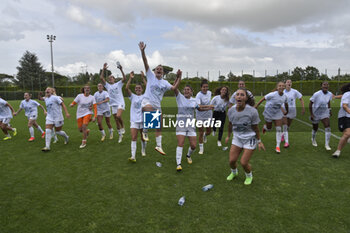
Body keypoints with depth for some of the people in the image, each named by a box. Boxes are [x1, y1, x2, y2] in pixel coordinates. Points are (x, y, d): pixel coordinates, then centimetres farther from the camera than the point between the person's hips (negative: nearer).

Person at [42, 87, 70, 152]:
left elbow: (63, 104, -15)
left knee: (58, 131, 4)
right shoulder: (46, 99, 12)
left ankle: (66, 137, 36)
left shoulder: (55, 97, -10)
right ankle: (47, 147, -8)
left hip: (57, 117, -6)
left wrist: (66, 113, -23)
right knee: (47, 131, -9)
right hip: (49, 117, 6)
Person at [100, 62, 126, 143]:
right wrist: (103, 69, -7)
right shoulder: (107, 85, 11)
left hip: (120, 103, -4)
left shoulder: (118, 84, 3)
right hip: (113, 105, 4)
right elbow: (101, 78, 1)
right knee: (116, 121, 8)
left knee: (118, 116, -29)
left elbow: (124, 78, -13)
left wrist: (121, 70, -22)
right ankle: (120, 135, 20)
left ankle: (122, 127, -2)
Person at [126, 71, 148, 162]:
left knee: (143, 138, 12)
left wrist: (143, 78, -19)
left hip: (143, 120, 0)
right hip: (134, 120, 0)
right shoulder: (133, 96, 5)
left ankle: (143, 151, 36)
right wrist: (130, 78, -18)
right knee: (133, 138, -8)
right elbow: (127, 88, -9)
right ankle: (133, 156, -11)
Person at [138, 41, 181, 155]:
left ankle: (159, 146, 16)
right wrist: (142, 51, -16)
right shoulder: (151, 76, 4)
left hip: (157, 105, 4)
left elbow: (174, 88, 0)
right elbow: (145, 63, -6)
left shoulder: (165, 82, 12)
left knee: (159, 127, 5)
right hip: (147, 101, -4)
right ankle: (145, 131, -10)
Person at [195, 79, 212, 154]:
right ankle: (201, 149, 20)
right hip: (200, 116, -4)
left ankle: (205, 135, 47)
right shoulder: (198, 95, -23)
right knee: (201, 133, 3)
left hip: (208, 115, 5)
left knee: (208, 131, 9)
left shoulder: (209, 93, -3)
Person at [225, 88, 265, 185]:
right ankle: (234, 172, 40)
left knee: (244, 162, -4)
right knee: (232, 160, 3)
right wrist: (228, 136, 19)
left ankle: (249, 176, 31)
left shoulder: (252, 111, -23)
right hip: (237, 138, 4)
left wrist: (259, 142, -1)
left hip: (250, 139, -3)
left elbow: (255, 128, -9)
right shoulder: (231, 110, -12)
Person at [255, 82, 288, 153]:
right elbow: (263, 99, -16)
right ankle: (265, 127, 53)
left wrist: (286, 111, 23)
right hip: (269, 113, -3)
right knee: (269, 128, 13)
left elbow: (286, 104, 10)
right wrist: (256, 106, -14)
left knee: (279, 129, -4)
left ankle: (278, 146, 5)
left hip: (278, 114, 3)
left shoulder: (285, 96, -10)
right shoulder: (272, 94, -26)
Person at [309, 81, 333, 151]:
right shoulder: (316, 94, -22)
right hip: (316, 113, -3)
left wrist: (329, 110, 16)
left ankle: (327, 145, -6)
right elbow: (310, 104, -16)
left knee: (328, 127, -13)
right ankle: (313, 139, 44)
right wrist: (311, 114, -17)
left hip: (325, 113, 3)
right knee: (315, 128, 12)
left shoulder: (330, 94, -6)